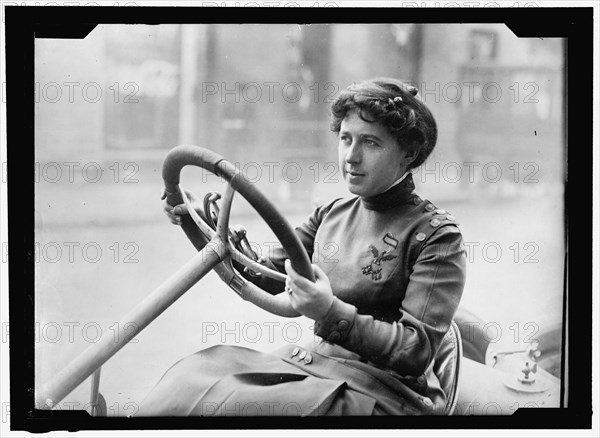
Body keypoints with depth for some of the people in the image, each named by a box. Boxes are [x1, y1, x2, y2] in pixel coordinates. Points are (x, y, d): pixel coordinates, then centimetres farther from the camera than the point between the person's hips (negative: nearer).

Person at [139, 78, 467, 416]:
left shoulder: (437, 235, -9)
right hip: (314, 361, 6)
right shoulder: (332, 215, 12)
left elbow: (418, 351, -17)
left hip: (387, 393, -6)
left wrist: (333, 314, -30)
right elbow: (266, 278, 14)